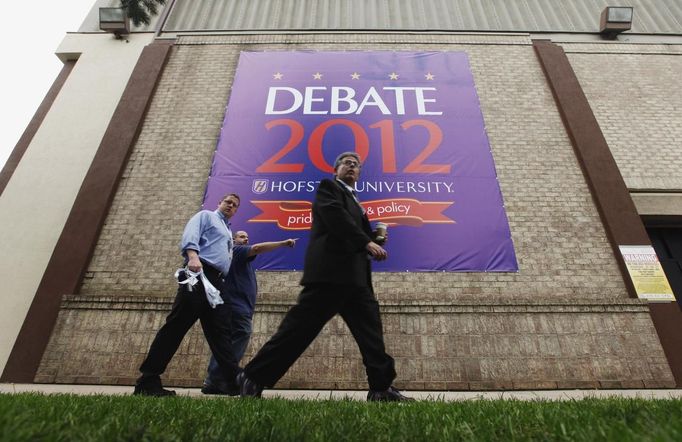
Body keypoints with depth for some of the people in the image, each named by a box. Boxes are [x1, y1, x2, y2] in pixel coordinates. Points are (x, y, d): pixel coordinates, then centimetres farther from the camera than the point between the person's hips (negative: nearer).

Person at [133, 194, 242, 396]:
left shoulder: (228, 233, 34)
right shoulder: (206, 215, 12)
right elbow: (190, 235, -8)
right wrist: (193, 256, -27)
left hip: (217, 282, 8)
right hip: (199, 274, -8)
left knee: (220, 331, 0)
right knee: (176, 325, -10)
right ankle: (148, 380, -4)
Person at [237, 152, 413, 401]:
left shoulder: (355, 202, 31)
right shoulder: (328, 186, 7)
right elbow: (335, 215, -13)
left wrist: (375, 236, 9)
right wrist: (367, 242, -17)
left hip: (354, 276, 9)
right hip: (330, 271, -9)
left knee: (371, 329, 4)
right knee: (299, 327, -9)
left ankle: (381, 388, 10)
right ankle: (253, 378, 0)